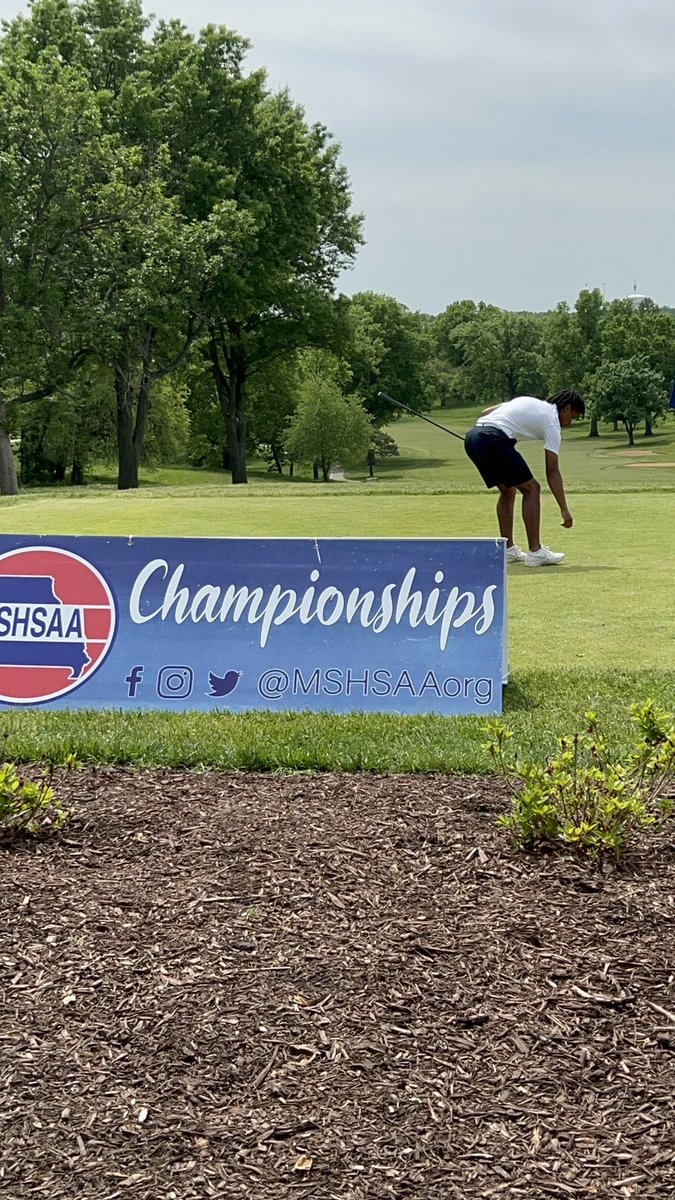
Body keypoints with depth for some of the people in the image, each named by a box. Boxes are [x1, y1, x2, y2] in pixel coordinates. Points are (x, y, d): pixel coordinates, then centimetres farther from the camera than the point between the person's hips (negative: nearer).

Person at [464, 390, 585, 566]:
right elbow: (552, 472, 1)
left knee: (508, 490, 22)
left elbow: (485, 412, 23)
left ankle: (508, 549, 23)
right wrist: (564, 509, 3)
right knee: (531, 488, 2)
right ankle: (535, 552, 0)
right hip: (493, 440, -8)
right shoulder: (552, 424, 4)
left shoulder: (529, 401, 27)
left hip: (472, 436, 8)